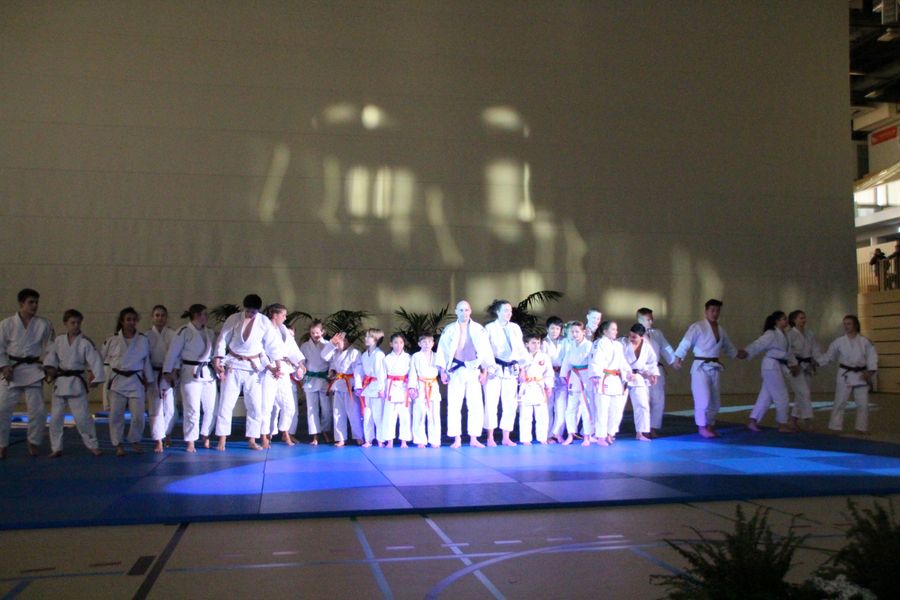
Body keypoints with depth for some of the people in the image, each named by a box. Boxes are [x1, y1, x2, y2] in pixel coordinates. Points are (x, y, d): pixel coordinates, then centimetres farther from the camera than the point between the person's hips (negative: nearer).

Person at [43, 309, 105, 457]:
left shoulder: (85, 343, -9)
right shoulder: (58, 340, 1)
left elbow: (96, 361, -13)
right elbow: (51, 356, 11)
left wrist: (96, 379, -19)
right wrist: (50, 368, -6)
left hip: (77, 383, -4)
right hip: (59, 382, 4)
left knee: (82, 417, -5)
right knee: (55, 417, 7)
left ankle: (93, 446, 11)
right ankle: (56, 448, 19)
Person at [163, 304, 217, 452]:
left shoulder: (210, 333, 12)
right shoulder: (184, 332, -8)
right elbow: (173, 352, -9)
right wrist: (168, 371, -12)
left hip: (208, 373, 6)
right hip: (191, 373, -6)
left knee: (212, 407, 7)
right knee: (192, 409, -3)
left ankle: (205, 436, 27)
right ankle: (191, 442, 9)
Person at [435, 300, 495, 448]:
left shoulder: (479, 329, 6)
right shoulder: (449, 330, 5)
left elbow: (485, 350, 4)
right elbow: (442, 350, 4)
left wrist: (485, 371, -2)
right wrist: (442, 371, -3)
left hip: (473, 371, 0)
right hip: (455, 371, 0)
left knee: (476, 406, -1)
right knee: (454, 406, -1)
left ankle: (473, 439, 8)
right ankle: (457, 439, 6)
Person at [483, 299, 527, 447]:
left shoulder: (515, 328, 12)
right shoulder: (489, 328, -1)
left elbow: (521, 348, 14)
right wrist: (486, 368, -12)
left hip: (511, 370, 4)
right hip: (494, 369, -4)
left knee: (510, 404, 5)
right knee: (491, 403, -2)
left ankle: (506, 437, 13)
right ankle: (490, 437, 7)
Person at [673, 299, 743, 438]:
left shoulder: (721, 330, 11)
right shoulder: (698, 327, -10)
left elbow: (728, 347, 27)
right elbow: (686, 343, -20)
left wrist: (739, 355, 29)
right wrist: (678, 358, -31)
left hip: (714, 368, 7)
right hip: (701, 367, -7)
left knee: (715, 400, 11)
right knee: (703, 398, -11)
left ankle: (710, 426, 25)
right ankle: (702, 426, 3)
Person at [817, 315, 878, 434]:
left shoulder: (864, 341, -2)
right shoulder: (839, 342, -3)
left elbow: (872, 356, 0)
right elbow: (828, 355, 2)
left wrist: (870, 371, -10)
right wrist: (816, 362, -9)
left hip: (860, 375, 1)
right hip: (845, 375, -1)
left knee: (863, 404, 6)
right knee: (840, 402, -1)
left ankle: (862, 428, 18)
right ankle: (835, 427, 6)